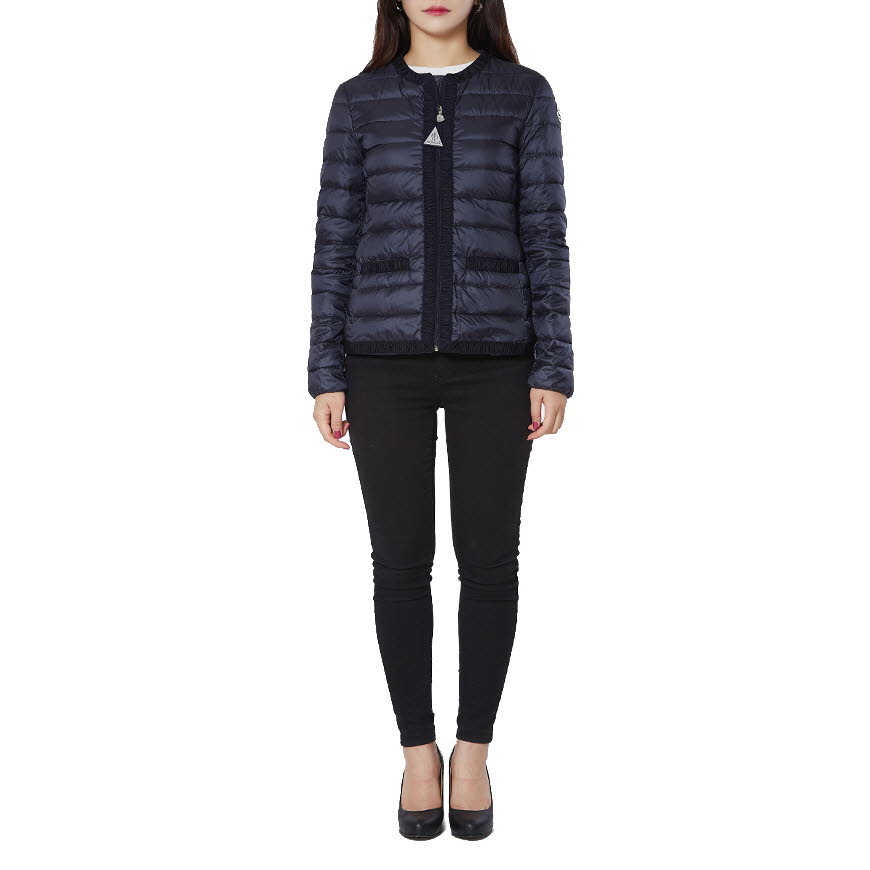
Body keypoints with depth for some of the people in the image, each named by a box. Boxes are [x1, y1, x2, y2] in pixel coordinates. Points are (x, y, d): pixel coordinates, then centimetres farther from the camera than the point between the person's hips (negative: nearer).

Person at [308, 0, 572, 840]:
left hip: (493, 359, 0)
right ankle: (418, 748, 21)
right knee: (401, 560, 3)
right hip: (386, 361, 1)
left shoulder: (525, 95, 5)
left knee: (487, 558, 3)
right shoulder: (359, 101, 7)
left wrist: (553, 371, -4)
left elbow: (543, 237, 2)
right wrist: (326, 375, 0)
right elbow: (336, 241, 6)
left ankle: (473, 749, 22)